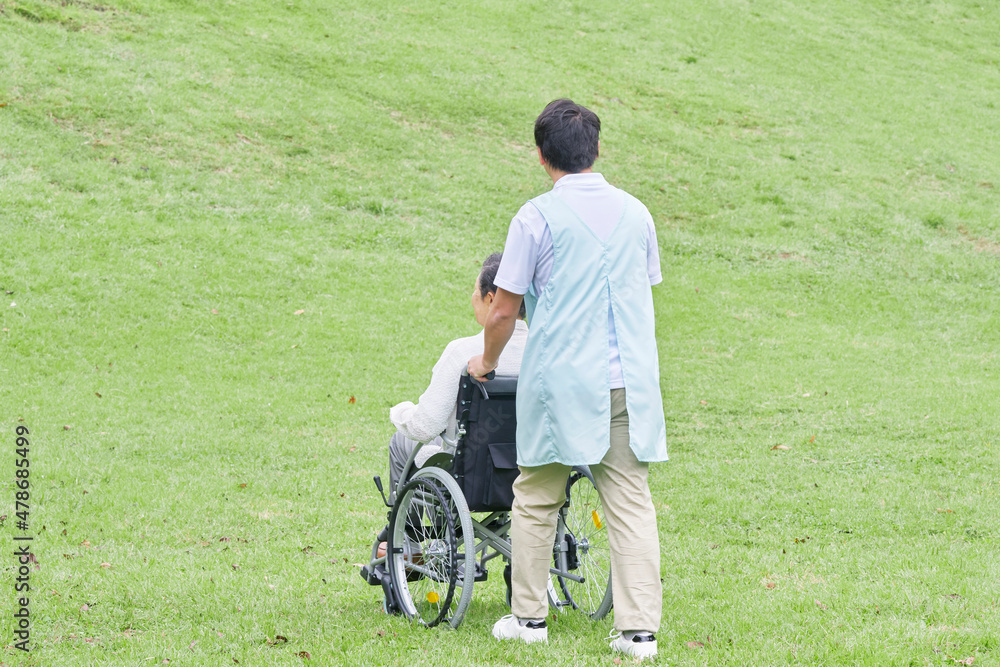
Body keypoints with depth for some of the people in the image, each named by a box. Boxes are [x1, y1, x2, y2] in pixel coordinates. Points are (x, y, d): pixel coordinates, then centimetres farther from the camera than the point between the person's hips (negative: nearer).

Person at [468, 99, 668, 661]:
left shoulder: (537, 218, -6)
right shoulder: (635, 212, 7)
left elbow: (503, 311, -3)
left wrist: (487, 362, 16)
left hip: (561, 380, -3)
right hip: (630, 380, 3)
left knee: (537, 500, 12)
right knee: (632, 503, 2)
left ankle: (529, 616, 18)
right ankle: (640, 629, -3)